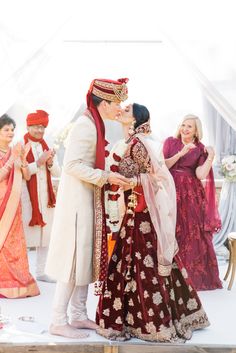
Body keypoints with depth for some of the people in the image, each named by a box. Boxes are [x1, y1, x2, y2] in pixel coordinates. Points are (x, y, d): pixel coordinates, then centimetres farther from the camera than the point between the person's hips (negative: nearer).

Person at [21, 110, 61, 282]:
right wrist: (39, 162, -18)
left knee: (46, 235, 6)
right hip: (26, 197, -5)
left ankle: (41, 272, 15)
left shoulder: (47, 147, 15)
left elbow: (58, 173, 10)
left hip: (46, 197, 6)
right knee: (24, 234, -6)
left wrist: (50, 162, -9)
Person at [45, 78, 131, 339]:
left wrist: (110, 178, 9)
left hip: (87, 200, 10)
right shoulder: (85, 125, -16)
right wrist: (106, 177, -20)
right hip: (77, 200, -10)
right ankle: (58, 321, 6)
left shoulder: (94, 124, 13)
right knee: (74, 258, -4)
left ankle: (78, 315, 22)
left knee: (86, 257, 12)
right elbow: (72, 164, -22)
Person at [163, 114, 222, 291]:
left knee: (193, 234, -1)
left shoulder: (200, 149, 5)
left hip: (191, 195, 0)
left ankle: (195, 276, 9)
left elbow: (200, 175, -6)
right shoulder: (170, 142, 7)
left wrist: (211, 157, -14)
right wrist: (181, 153, -13)